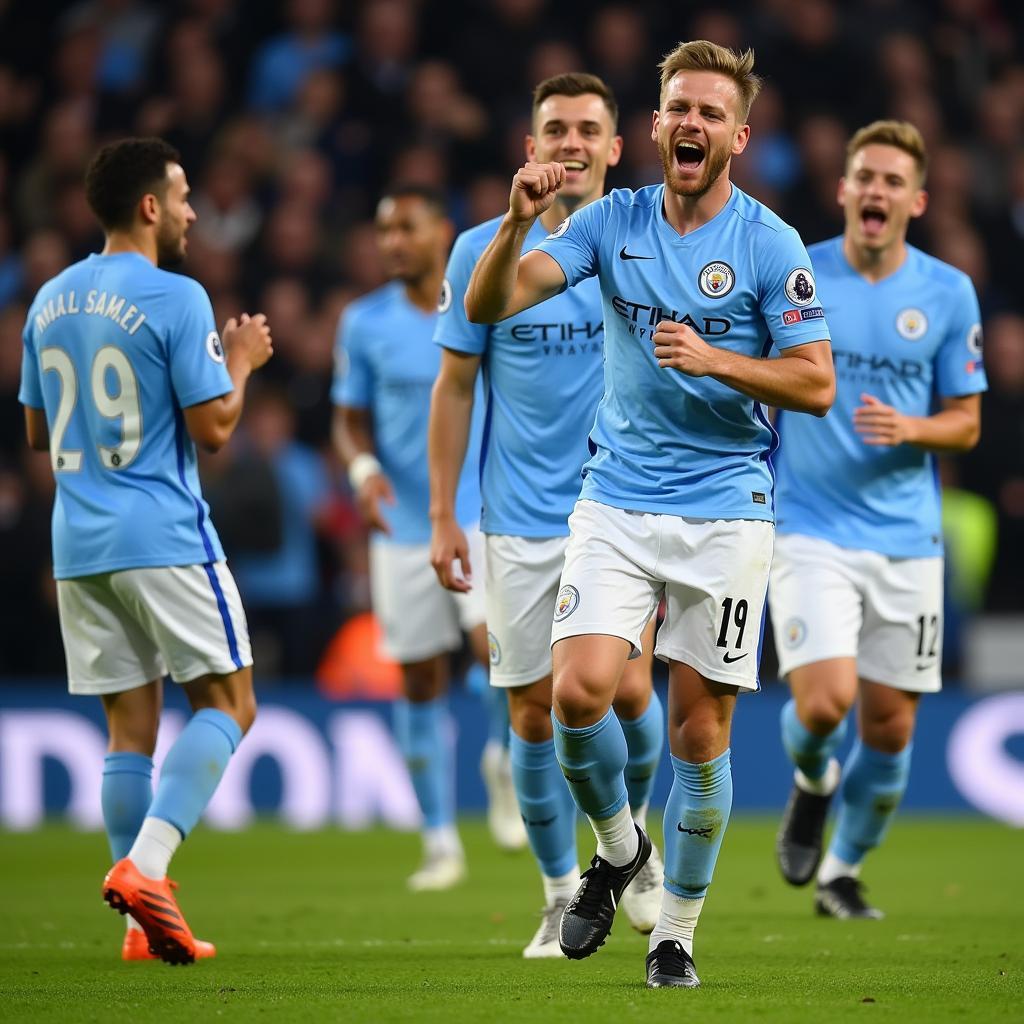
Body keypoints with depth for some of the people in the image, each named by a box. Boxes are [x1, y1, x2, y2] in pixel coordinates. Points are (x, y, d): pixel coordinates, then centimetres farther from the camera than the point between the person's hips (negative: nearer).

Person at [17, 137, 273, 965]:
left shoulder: (50, 301, 12)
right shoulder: (176, 299, -10)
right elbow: (212, 428, -11)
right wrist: (240, 362, 6)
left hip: (78, 545, 7)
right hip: (164, 538, -6)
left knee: (131, 726, 8)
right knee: (227, 704, 2)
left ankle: (146, 922, 4)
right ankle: (146, 863, -16)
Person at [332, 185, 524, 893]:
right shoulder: (365, 323, 2)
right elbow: (351, 419, 7)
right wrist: (363, 467, -14)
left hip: (488, 513, -2)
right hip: (405, 524, 2)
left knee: (501, 649, -23)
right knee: (421, 682, 5)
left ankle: (506, 761, 8)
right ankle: (441, 843, 16)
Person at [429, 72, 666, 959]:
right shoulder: (484, 251, 1)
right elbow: (455, 387, 6)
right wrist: (443, 515, 2)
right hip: (520, 522, 1)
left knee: (626, 690, -14)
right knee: (537, 715, 1)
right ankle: (563, 894, 17)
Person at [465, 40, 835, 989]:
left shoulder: (769, 243, -5)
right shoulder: (611, 221, 2)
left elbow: (816, 384, -5)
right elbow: (489, 306, -5)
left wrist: (715, 359, -19)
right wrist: (517, 224, -24)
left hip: (726, 511, -2)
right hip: (617, 499, 2)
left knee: (698, 731, 0)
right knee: (579, 689, -16)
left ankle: (676, 929, 17)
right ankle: (616, 847, 13)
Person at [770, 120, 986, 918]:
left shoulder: (949, 293, 2)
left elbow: (966, 423, 6)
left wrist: (911, 429, -14)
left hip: (907, 540, 2)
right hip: (811, 531, -2)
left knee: (891, 727, 4)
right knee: (825, 702, -19)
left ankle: (843, 872, 27)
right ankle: (813, 783, 17)